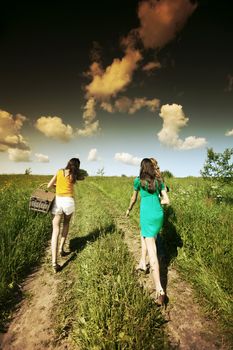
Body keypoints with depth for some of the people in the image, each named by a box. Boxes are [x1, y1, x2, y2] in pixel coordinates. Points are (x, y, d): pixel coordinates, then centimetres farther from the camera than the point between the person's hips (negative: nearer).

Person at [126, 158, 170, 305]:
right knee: (144, 235, 31)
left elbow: (134, 199, 12)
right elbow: (166, 200, 5)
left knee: (152, 251, -4)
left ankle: (159, 289, -4)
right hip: (159, 215, 5)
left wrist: (129, 209, 30)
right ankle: (142, 263, 43)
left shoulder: (139, 180, -1)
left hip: (147, 216, -5)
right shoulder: (159, 181, 8)